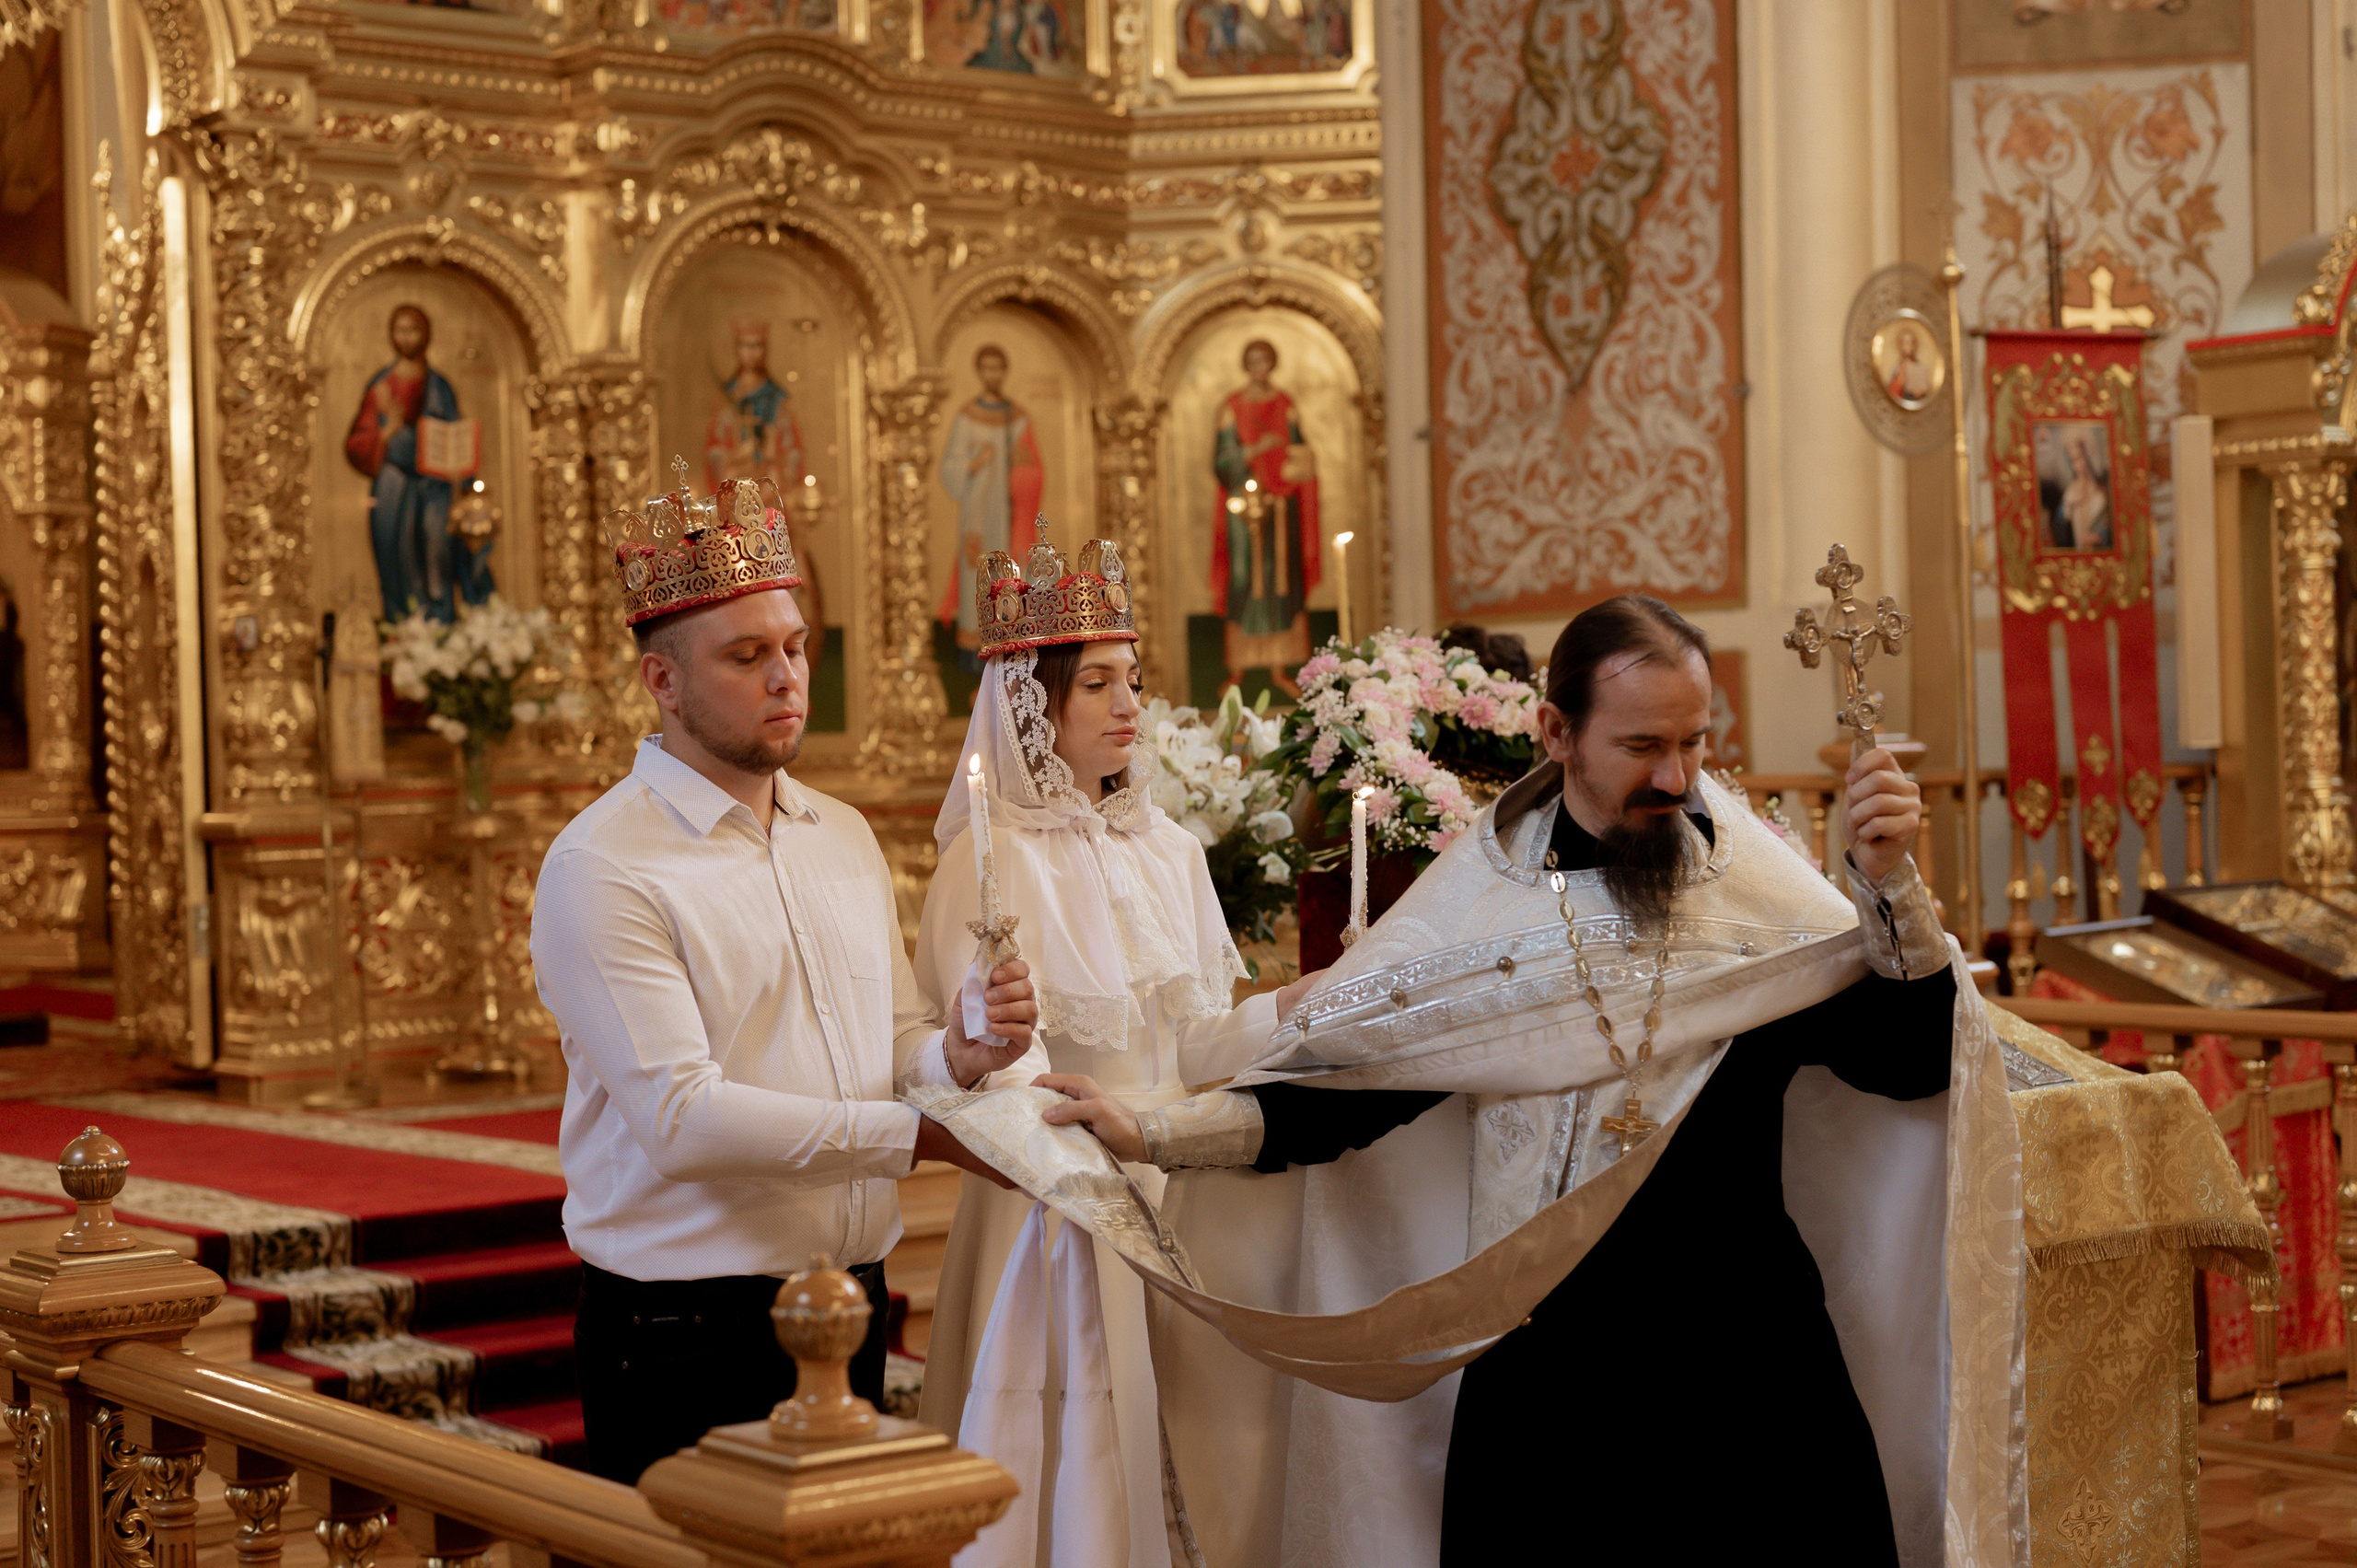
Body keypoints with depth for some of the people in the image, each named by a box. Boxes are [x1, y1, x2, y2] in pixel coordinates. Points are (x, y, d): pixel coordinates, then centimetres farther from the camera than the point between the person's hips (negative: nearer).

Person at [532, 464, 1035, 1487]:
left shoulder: (845, 838, 13)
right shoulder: (600, 867, -12)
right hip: (684, 1343, -6)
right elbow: (682, 1116, -20)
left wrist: (961, 1054, -9)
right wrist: (921, 1133, -20)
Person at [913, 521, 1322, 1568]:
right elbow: (1001, 1080, -17)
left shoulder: (1167, 850, 8)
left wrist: (1295, 1003, -6)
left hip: (1169, 1187, 6)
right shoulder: (993, 862, -11)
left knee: (1159, 1431, 10)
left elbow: (1191, 1041, 9)